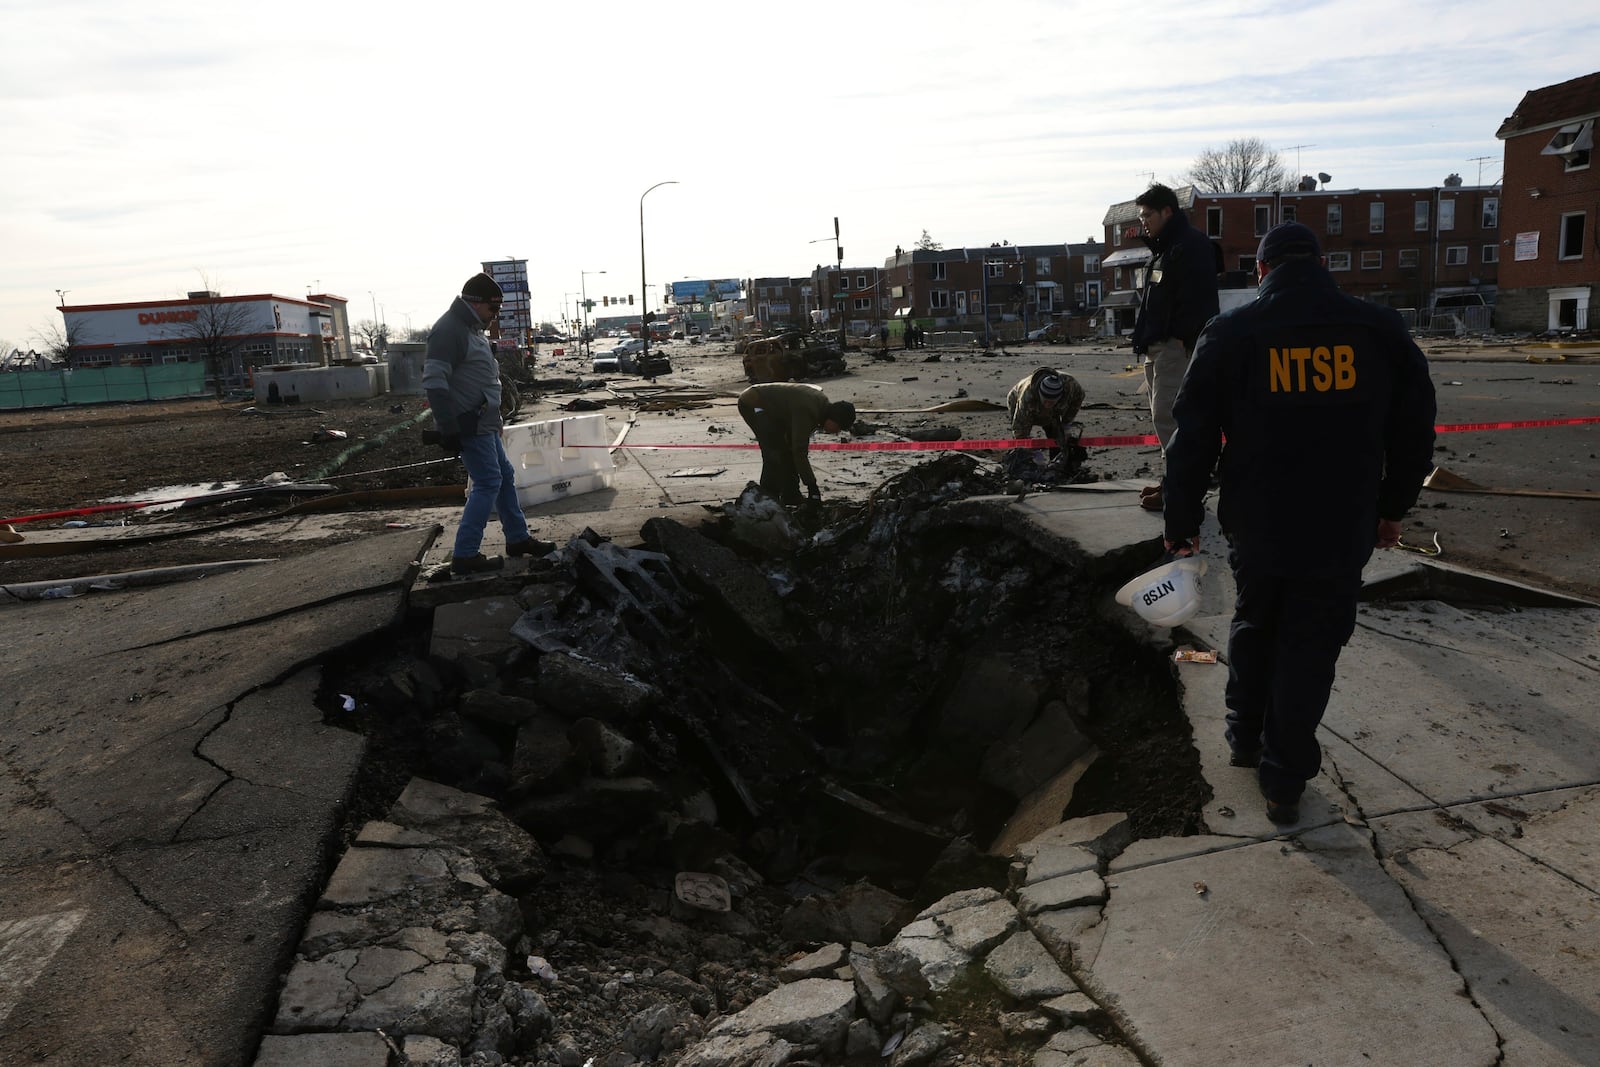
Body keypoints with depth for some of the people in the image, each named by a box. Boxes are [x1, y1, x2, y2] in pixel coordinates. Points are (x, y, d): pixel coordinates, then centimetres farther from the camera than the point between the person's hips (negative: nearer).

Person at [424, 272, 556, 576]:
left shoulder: (471, 328, 16)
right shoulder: (450, 329, -17)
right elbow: (434, 382, -24)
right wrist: (448, 429, -27)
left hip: (483, 423, 10)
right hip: (468, 425, -10)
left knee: (505, 476, 16)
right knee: (488, 483, -9)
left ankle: (518, 538, 28)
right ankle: (465, 556, -5)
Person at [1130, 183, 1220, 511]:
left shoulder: (1191, 246, -12)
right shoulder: (1163, 247, 20)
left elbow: (1195, 299, -21)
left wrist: (1183, 339, -23)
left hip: (1176, 346, -11)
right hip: (1157, 346, 11)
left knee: (1167, 415, -12)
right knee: (1162, 414, 13)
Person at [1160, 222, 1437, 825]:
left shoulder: (1230, 334, -7)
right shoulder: (1380, 331, -1)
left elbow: (1193, 438, -5)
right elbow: (1414, 430, 7)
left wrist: (1182, 522, 5)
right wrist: (1392, 508, 20)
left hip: (1256, 528, 0)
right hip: (1342, 532, 0)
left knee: (1253, 628, 24)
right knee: (1310, 650, 10)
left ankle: (1245, 736, 37)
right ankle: (1284, 780, 17)